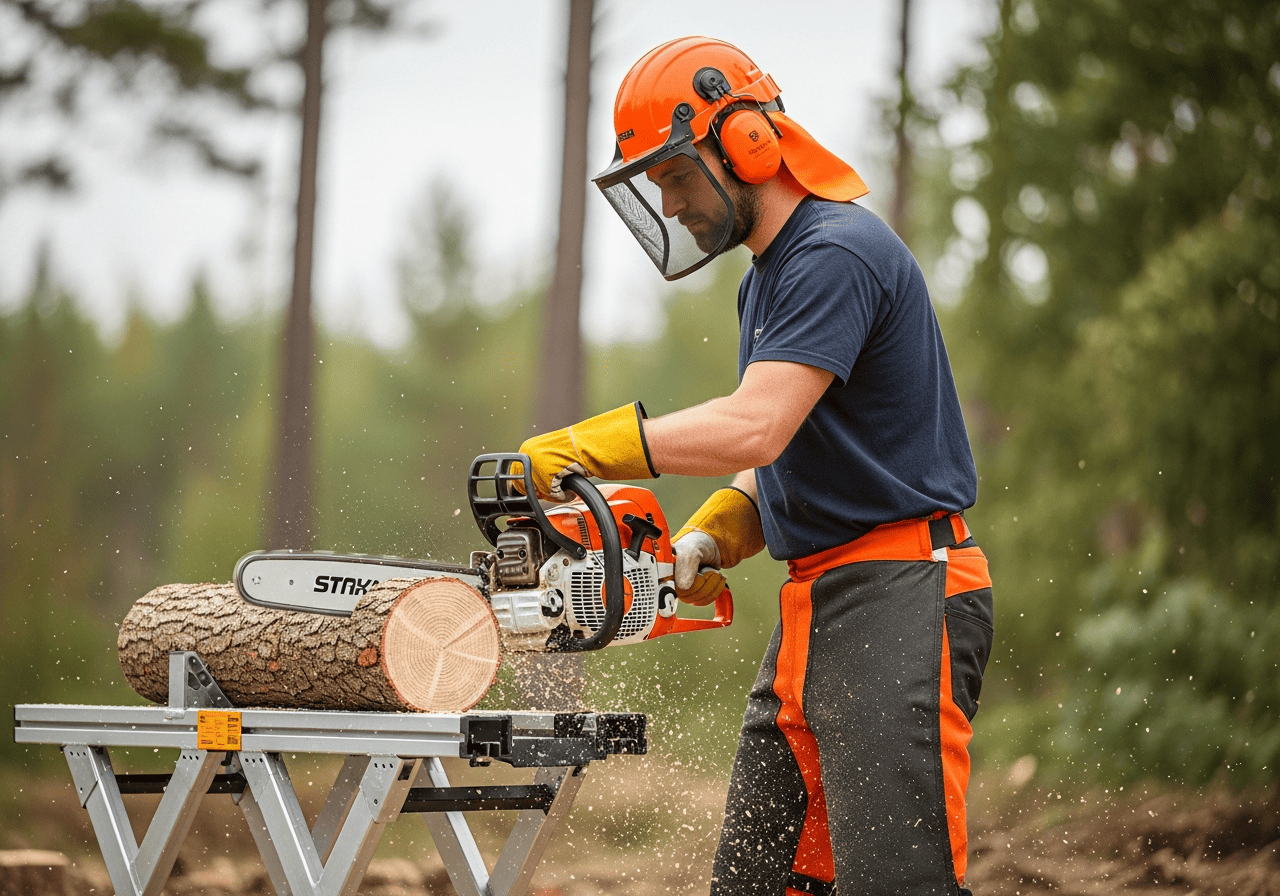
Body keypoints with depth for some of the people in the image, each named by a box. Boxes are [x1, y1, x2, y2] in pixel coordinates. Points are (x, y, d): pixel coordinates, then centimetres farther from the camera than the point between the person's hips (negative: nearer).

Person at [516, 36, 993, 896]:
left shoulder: (838, 253, -14)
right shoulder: (765, 283, 20)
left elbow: (755, 430, -25)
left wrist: (581, 449, -21)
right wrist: (708, 540, 4)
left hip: (899, 599, -10)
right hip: (815, 601, 10)